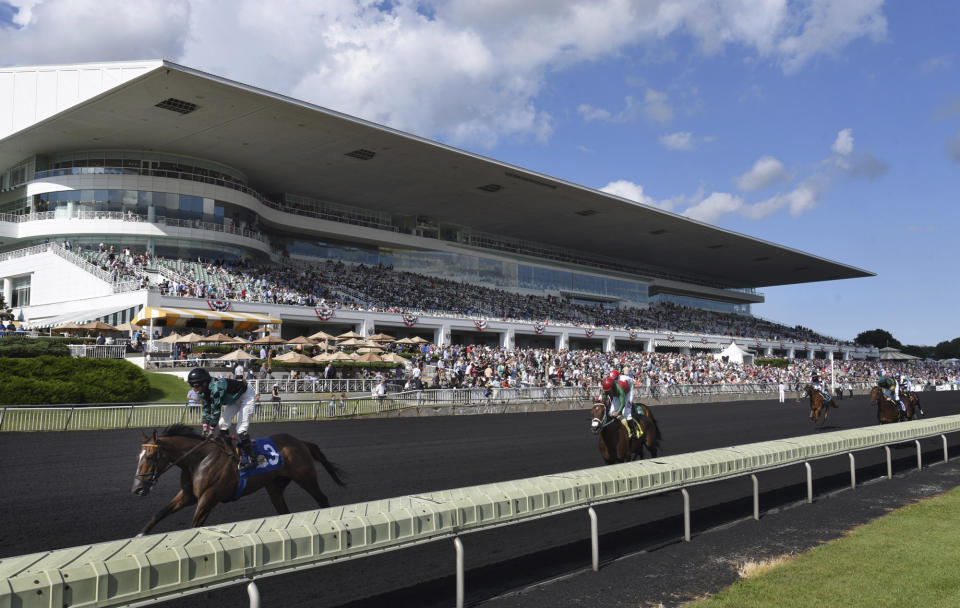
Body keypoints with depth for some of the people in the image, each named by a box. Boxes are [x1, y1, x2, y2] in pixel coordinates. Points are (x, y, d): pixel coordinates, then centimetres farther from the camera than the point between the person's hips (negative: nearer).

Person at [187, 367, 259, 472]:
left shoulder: (215, 387, -36)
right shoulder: (203, 390, -8)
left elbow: (216, 410, -34)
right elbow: (205, 409, -3)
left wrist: (211, 430, -29)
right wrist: (205, 428, -10)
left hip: (247, 396, -10)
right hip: (234, 399, 10)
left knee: (241, 429, -16)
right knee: (222, 425, 5)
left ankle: (251, 460, -12)